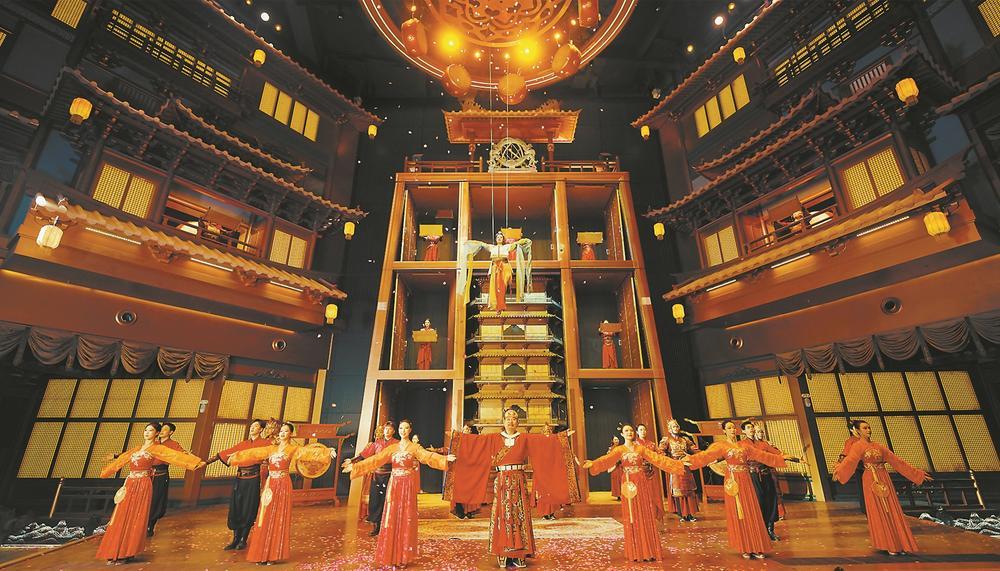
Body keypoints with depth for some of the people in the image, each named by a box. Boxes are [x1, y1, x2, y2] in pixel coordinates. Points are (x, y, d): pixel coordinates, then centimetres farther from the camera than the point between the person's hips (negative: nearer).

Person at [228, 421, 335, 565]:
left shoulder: (293, 449, -3)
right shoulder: (272, 448, 13)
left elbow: (308, 450, -16)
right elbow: (253, 453, 21)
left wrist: (327, 451, -30)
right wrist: (235, 455, 26)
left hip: (282, 485, -5)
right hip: (270, 485, 5)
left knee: (278, 519, 1)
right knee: (265, 518, 9)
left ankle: (273, 554, 10)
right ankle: (262, 553, 21)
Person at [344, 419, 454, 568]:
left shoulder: (415, 447, -3)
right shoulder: (392, 448, 8)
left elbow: (428, 456, -19)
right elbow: (375, 460, 6)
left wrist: (444, 458, -38)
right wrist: (355, 465, 1)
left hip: (407, 487, -3)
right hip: (393, 486, 3)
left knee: (405, 519, 2)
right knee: (391, 519, 4)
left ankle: (403, 556, 15)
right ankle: (388, 555, 17)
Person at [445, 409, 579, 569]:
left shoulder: (525, 438, 4)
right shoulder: (494, 439, 4)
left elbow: (546, 439, 0)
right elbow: (474, 439, 2)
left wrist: (564, 435, -6)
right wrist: (457, 435, -4)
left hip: (519, 482, 0)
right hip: (502, 482, 0)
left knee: (519, 516, 1)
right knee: (502, 517, 0)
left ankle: (519, 556, 9)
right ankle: (503, 556, 8)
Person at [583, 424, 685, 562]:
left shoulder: (641, 448, 6)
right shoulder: (619, 450, 1)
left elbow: (657, 458, 2)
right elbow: (607, 459, -14)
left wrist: (677, 464, -5)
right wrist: (593, 463, -33)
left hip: (642, 483, 1)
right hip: (628, 484, -1)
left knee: (645, 516, 2)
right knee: (632, 517, 3)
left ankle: (649, 550, 11)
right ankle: (636, 552, 12)